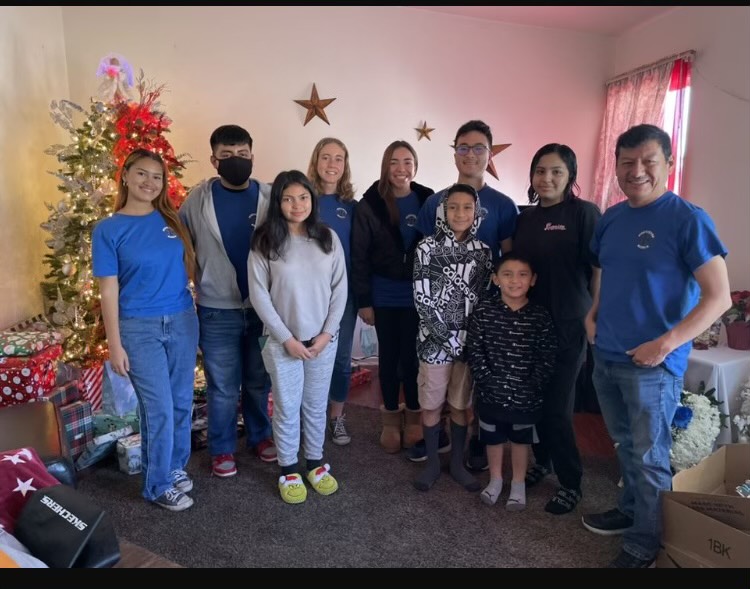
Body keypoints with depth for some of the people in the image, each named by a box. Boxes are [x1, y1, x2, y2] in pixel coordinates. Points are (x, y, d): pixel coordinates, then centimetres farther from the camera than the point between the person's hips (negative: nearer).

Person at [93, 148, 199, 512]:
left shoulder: (172, 219, 3)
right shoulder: (108, 230, -7)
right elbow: (109, 290, -7)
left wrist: (196, 316, 9)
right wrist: (115, 344, -9)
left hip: (183, 321, 4)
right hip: (140, 328, -4)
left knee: (182, 402, 13)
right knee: (159, 410, 1)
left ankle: (176, 466, 35)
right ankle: (158, 485, 21)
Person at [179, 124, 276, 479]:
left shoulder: (270, 198, -2)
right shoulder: (197, 200, -3)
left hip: (263, 308, 1)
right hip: (218, 311, -1)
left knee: (259, 382, 17)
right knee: (222, 387, 11)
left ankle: (259, 437, 38)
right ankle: (222, 449, 30)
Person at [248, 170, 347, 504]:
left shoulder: (328, 238, 0)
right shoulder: (265, 242, -7)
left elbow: (340, 288, 1)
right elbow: (259, 294, -8)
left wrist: (328, 332, -7)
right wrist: (287, 338, -11)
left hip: (323, 340, 2)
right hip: (283, 342, -2)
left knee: (316, 406, 16)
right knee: (287, 409, 10)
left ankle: (316, 463, 34)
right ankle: (288, 470, 28)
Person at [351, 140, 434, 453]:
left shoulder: (428, 201, 0)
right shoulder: (370, 204, -3)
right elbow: (359, 256, -3)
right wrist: (363, 300, -7)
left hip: (418, 294, 0)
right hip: (384, 296, 0)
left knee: (412, 355, 7)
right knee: (389, 356, 11)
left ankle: (414, 416, 28)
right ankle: (391, 418, 28)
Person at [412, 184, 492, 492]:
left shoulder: (483, 251, 4)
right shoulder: (427, 247, -5)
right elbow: (422, 298, -9)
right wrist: (447, 336, -13)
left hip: (470, 341, 2)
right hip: (435, 340, -2)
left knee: (460, 405, 14)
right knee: (431, 405, 9)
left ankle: (457, 463, 30)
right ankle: (432, 462, 27)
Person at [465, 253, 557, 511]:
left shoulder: (541, 316, -8)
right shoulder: (483, 310, -9)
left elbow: (547, 358, -6)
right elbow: (474, 350, -8)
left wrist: (531, 386, -12)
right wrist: (487, 380, -13)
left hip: (526, 396, 0)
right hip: (491, 392, 1)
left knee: (521, 439, 18)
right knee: (492, 437, 18)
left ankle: (518, 484, 39)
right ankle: (495, 479, 40)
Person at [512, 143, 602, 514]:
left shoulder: (584, 213, -8)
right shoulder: (525, 217, 10)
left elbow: (599, 269, -10)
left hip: (567, 325, -5)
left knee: (556, 407, 0)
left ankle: (571, 483, 20)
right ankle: (542, 460, 36)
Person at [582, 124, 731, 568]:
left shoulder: (688, 219, -12)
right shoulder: (611, 218, 7)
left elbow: (719, 297, -15)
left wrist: (664, 344, -23)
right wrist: (593, 316, 6)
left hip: (653, 364, -6)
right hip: (606, 356, 6)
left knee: (649, 456, 8)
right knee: (626, 445, 22)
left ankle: (643, 544, 26)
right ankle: (630, 511, 42)